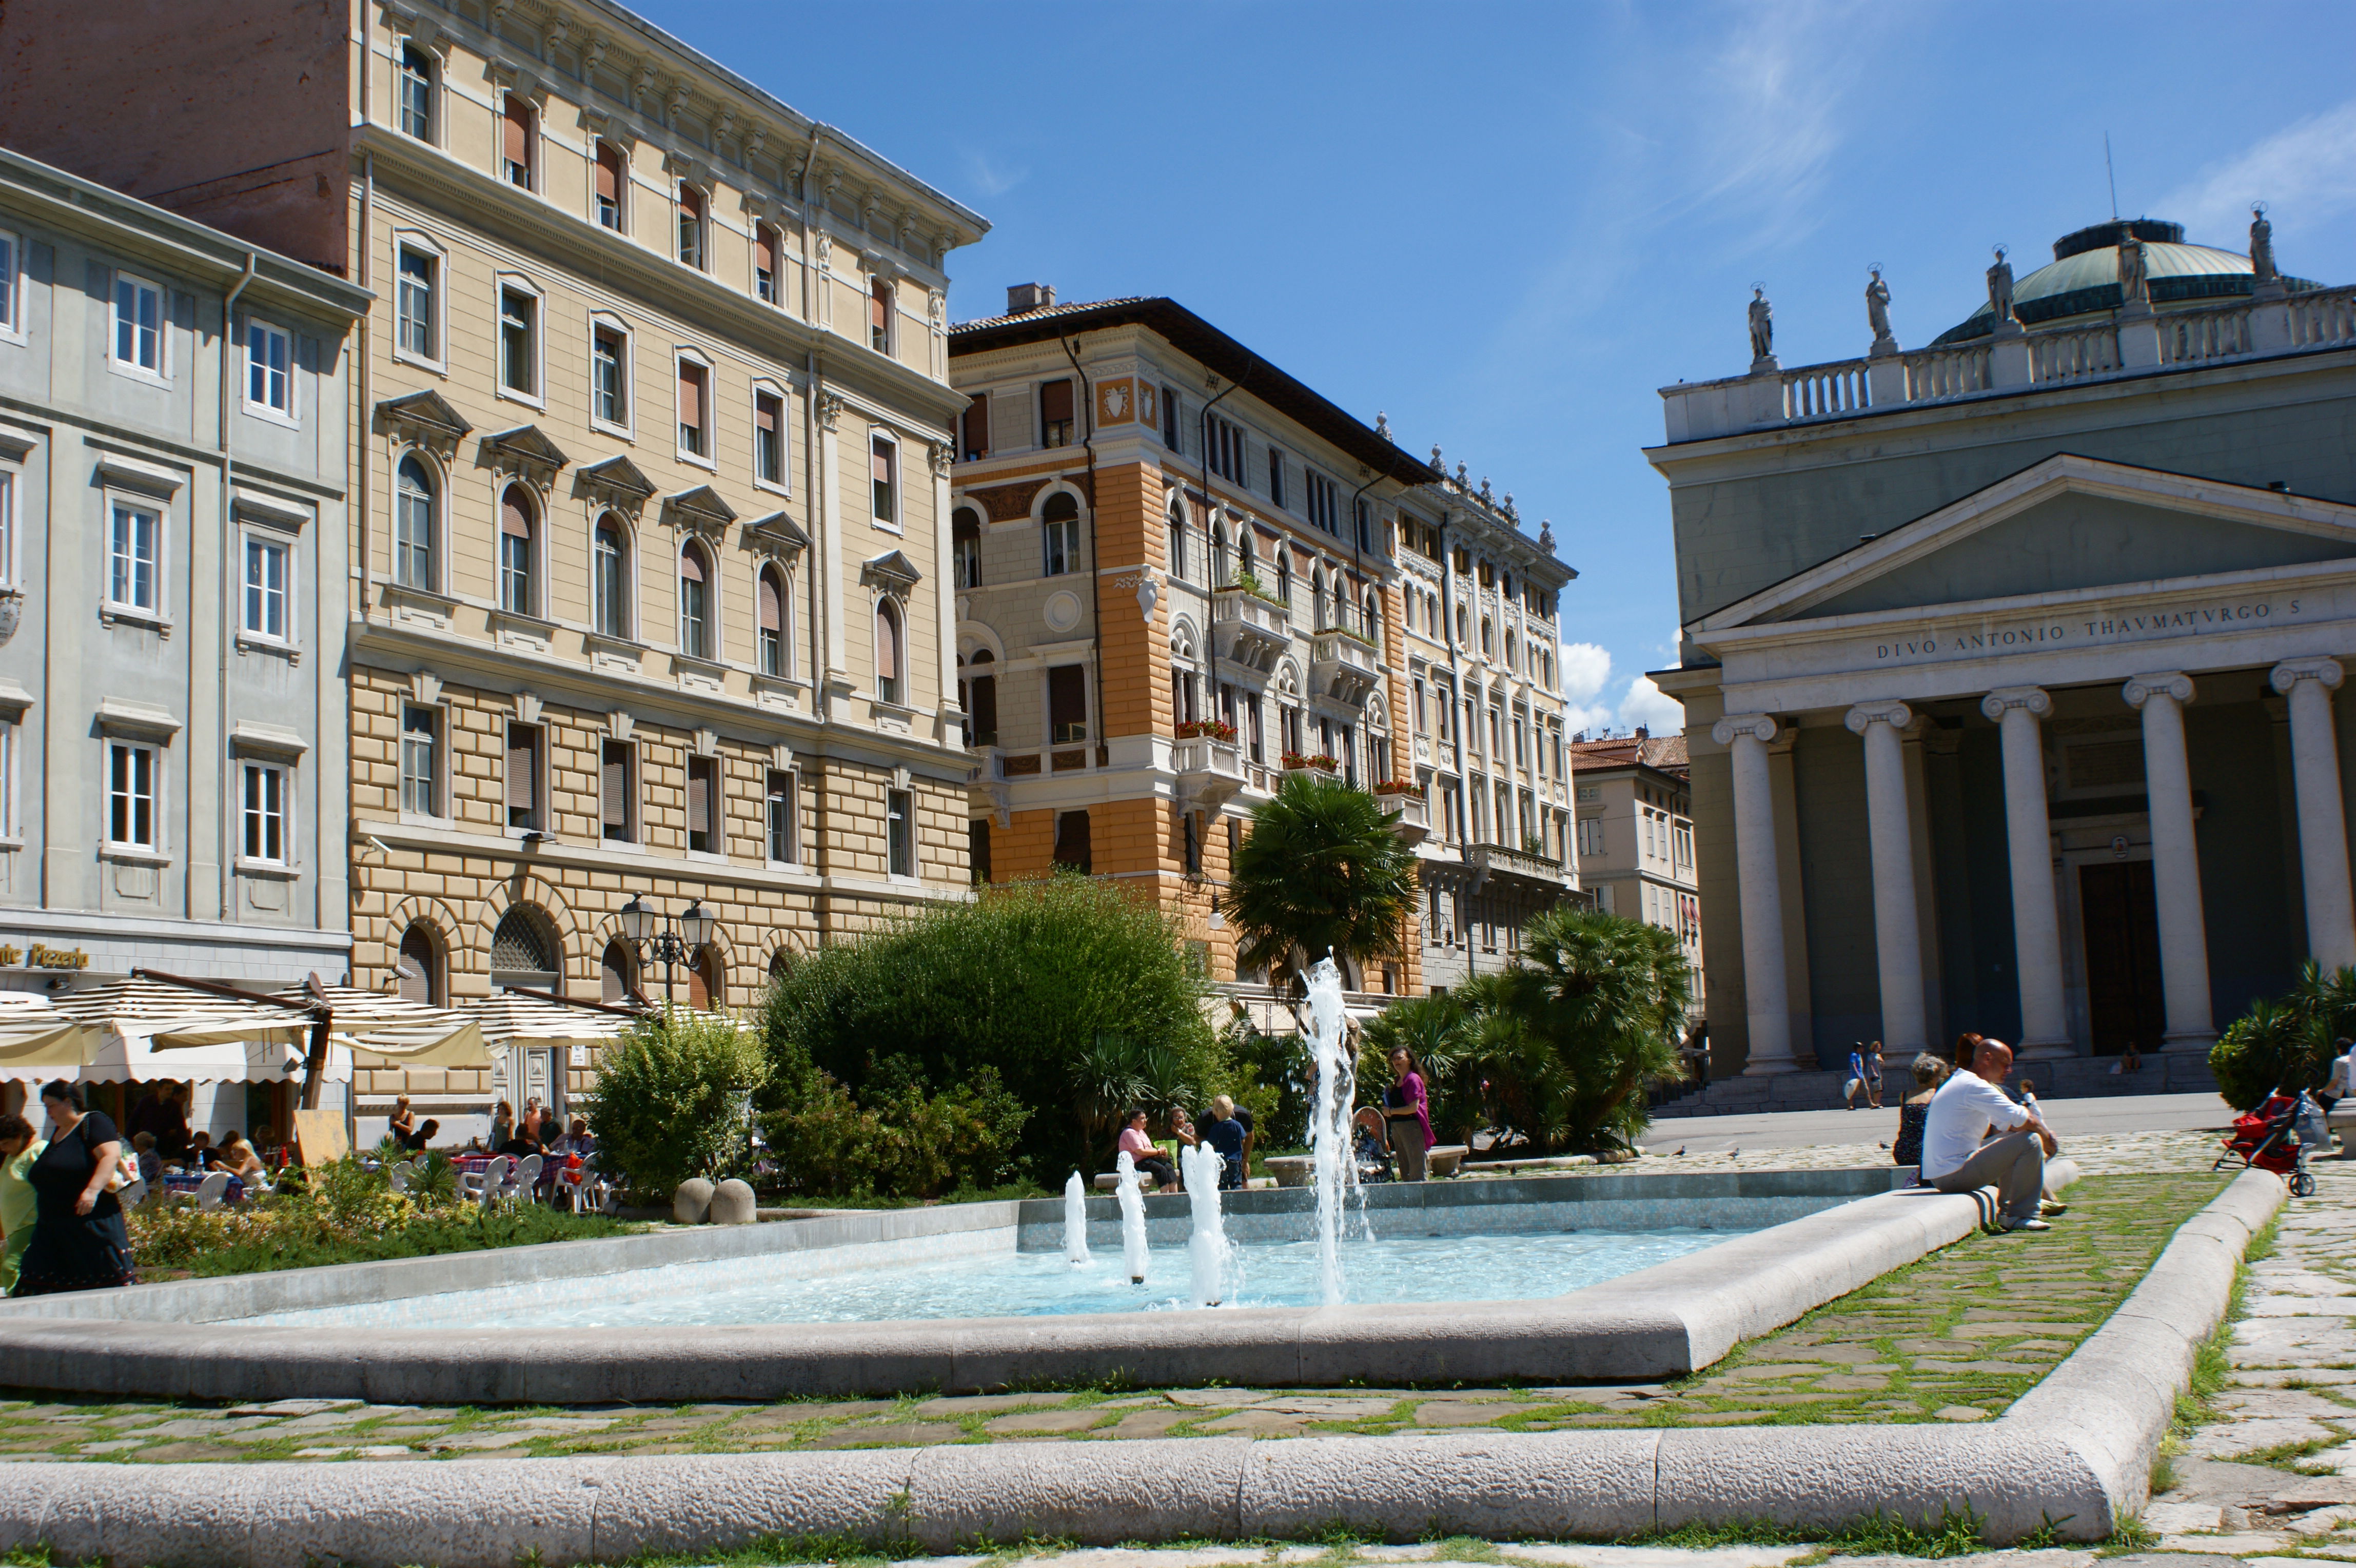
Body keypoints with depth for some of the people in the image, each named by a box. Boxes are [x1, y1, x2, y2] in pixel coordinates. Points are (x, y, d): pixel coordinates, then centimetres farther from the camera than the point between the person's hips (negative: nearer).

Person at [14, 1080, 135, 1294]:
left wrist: (92, 1190, -31)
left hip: (92, 1223, -9)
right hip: (53, 1227, 9)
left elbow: (112, 1155, -21)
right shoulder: (58, 1132, 21)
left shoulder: (94, 1122, -6)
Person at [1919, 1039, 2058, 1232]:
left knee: (2012, 1139, 26)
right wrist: (2047, 1136, 2)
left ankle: (2008, 1208, 24)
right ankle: (2021, 1216, -8)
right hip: (1955, 1173, -11)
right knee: (2030, 1141, -13)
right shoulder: (1974, 1086, -14)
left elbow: (2009, 1124, 21)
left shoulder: (1959, 1082, 20)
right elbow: (2024, 1120, -18)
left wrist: (2044, 1131, 5)